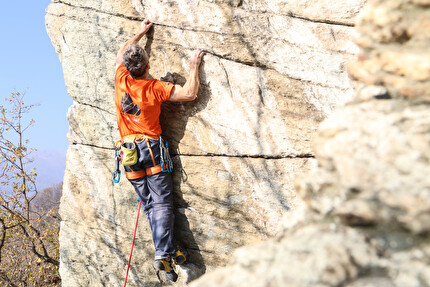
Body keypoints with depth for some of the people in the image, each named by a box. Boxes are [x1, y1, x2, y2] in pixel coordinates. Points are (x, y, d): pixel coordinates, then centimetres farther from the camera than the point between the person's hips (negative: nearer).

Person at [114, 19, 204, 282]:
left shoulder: (121, 79, 0)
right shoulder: (154, 87, -13)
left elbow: (121, 54, 22)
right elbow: (190, 93, -15)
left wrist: (140, 33, 31)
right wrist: (194, 66, -1)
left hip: (129, 149, 5)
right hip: (151, 147, -4)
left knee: (150, 205, 6)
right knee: (162, 203, -3)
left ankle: (169, 252, 4)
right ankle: (163, 253, -11)